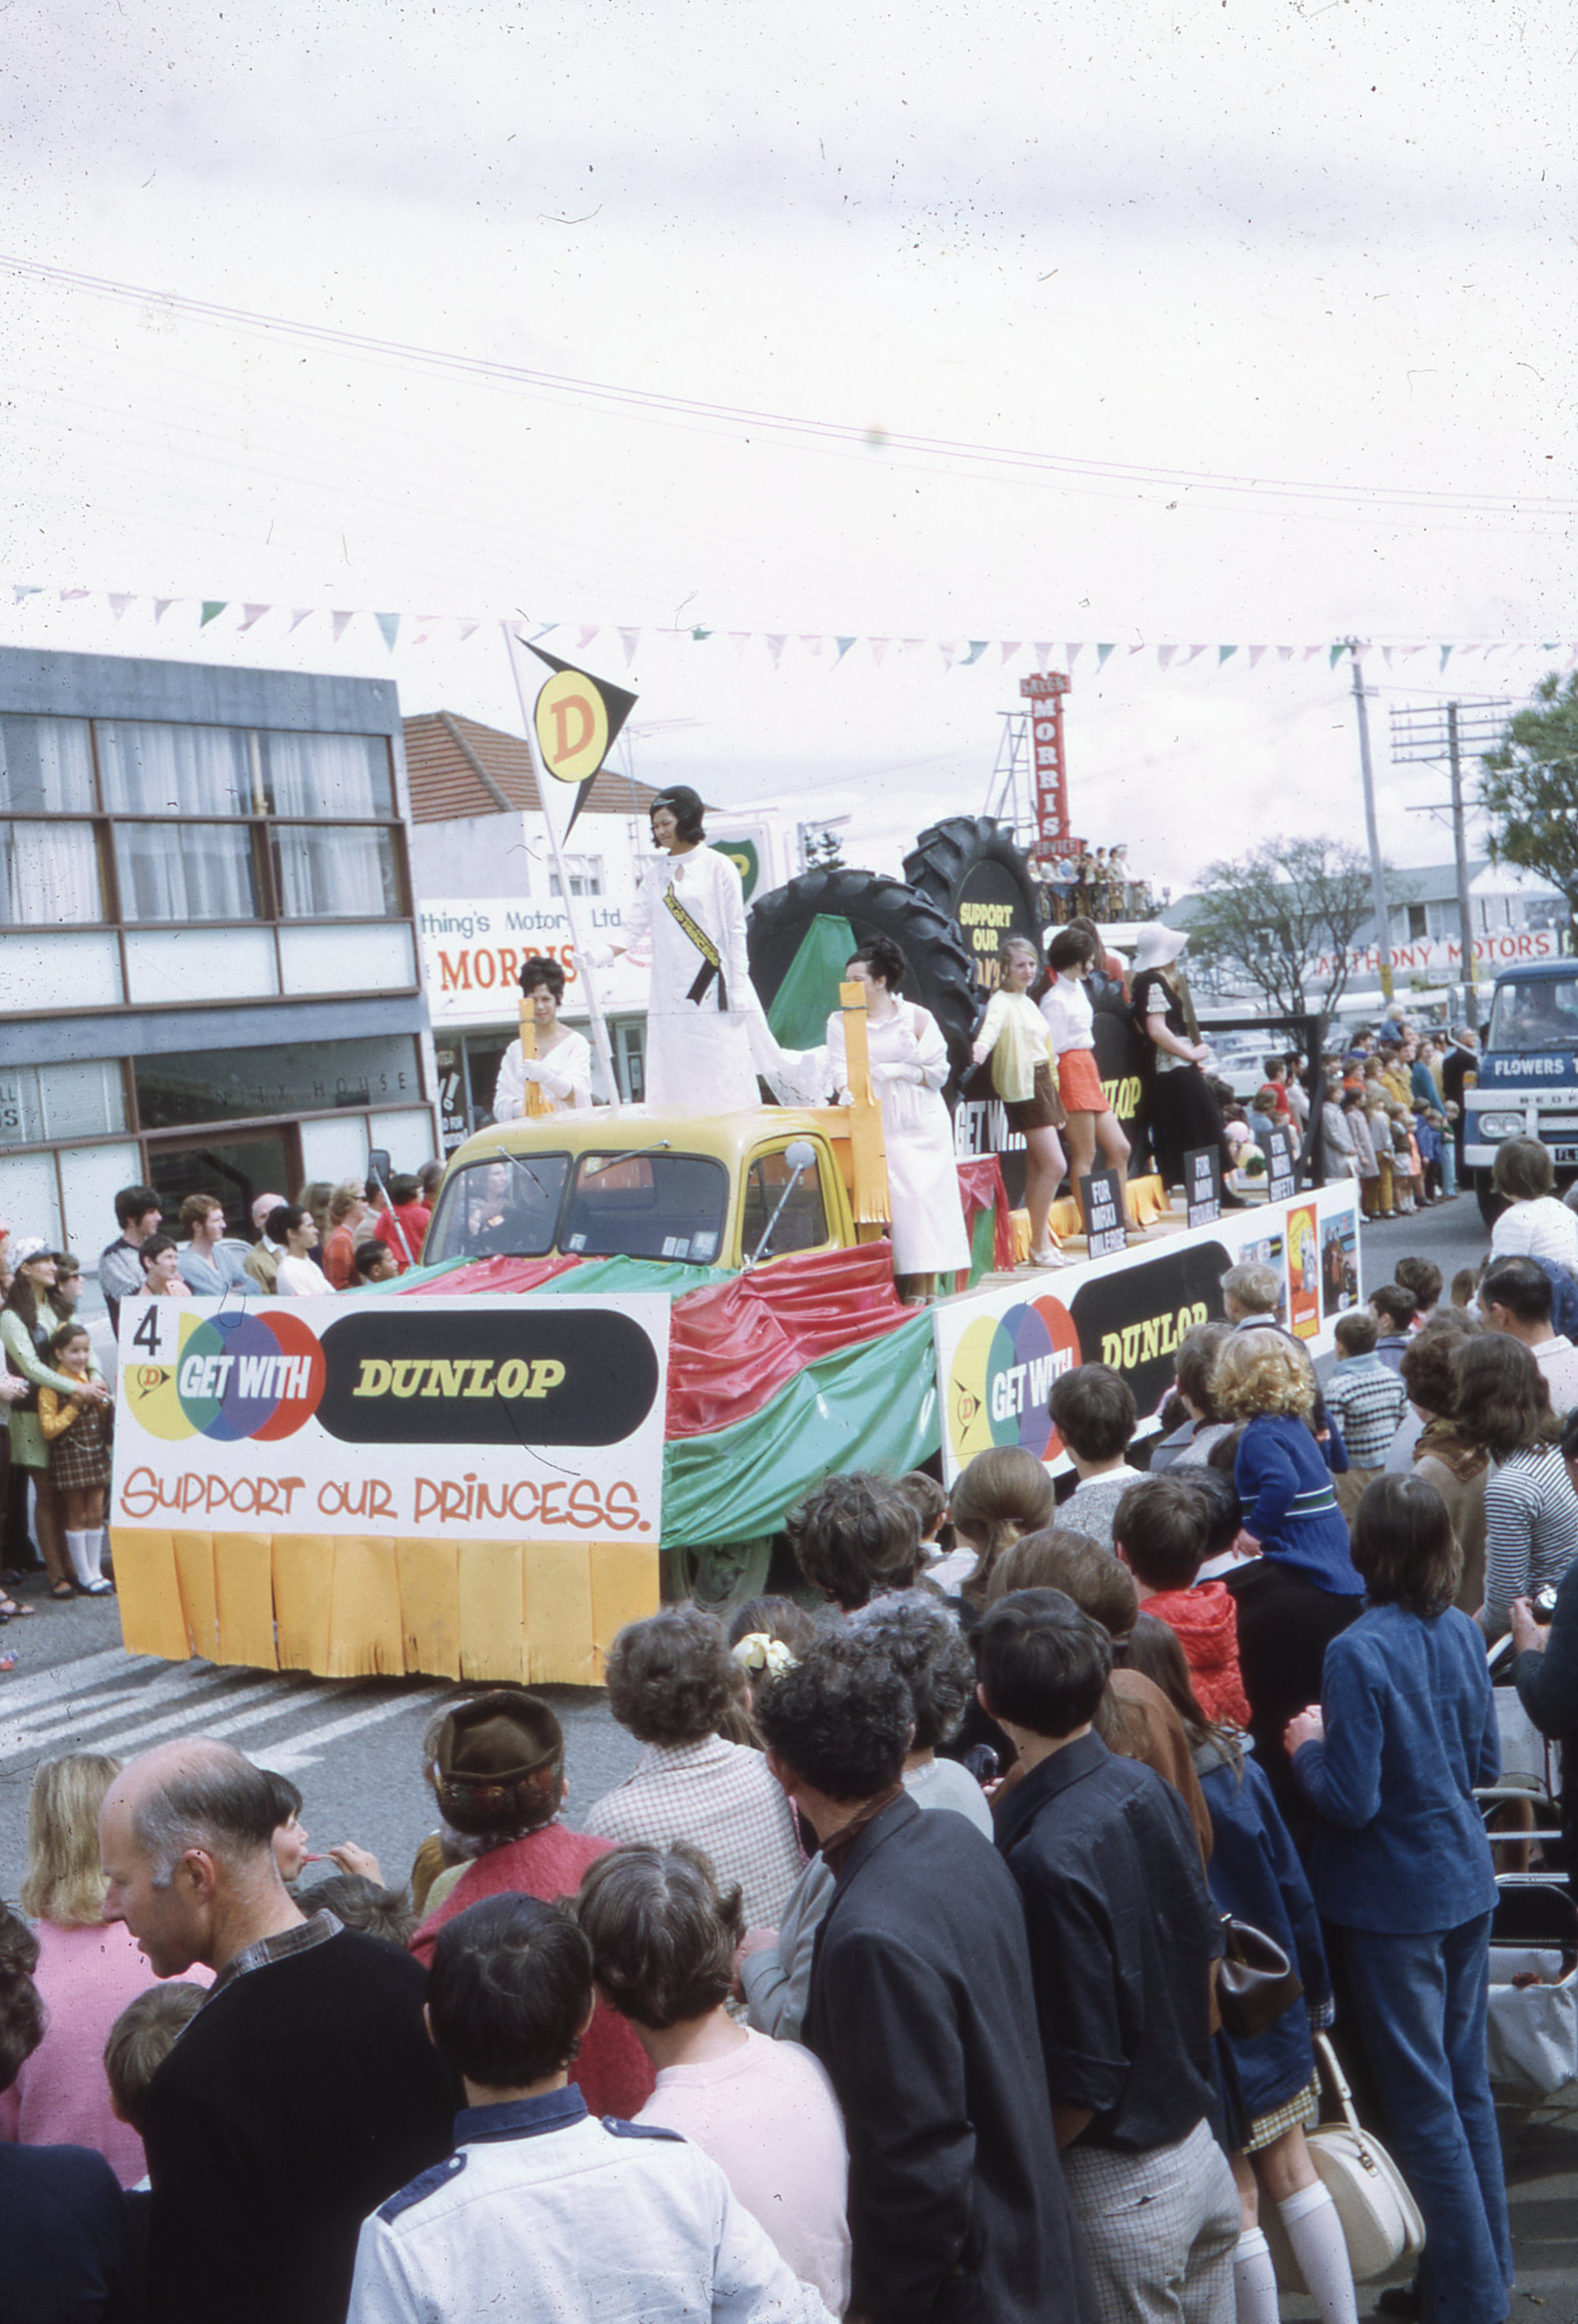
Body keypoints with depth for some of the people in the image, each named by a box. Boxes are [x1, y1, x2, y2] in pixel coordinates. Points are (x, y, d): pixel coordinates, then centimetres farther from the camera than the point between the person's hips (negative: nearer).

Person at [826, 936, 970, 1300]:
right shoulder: (841, 1021, 9)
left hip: (921, 1124, -1)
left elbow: (940, 1071, 3)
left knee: (921, 1196, -7)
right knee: (883, 1197, -9)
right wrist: (848, 1089, -25)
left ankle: (921, 1290, -3)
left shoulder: (917, 1018, 5)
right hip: (875, 1125, 1)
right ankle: (896, 1290, -8)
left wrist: (901, 1071, -11)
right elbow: (840, 1065, -4)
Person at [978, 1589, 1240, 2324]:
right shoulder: (1145, 1789, -5)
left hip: (1120, 2188, -7)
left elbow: (1083, 2089, -22)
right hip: (1200, 2148, 8)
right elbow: (1206, 1958, 10)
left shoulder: (1047, 1857, -27)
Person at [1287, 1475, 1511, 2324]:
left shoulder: (1358, 1653, -22)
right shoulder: (1462, 1633, -1)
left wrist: (1308, 1746, -4)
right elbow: (1486, 1762, 8)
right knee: (1468, 2088, 18)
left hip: (1394, 1899, -7)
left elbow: (1352, 1800, -21)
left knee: (1424, 2105, 5)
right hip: (1466, 1884, 7)